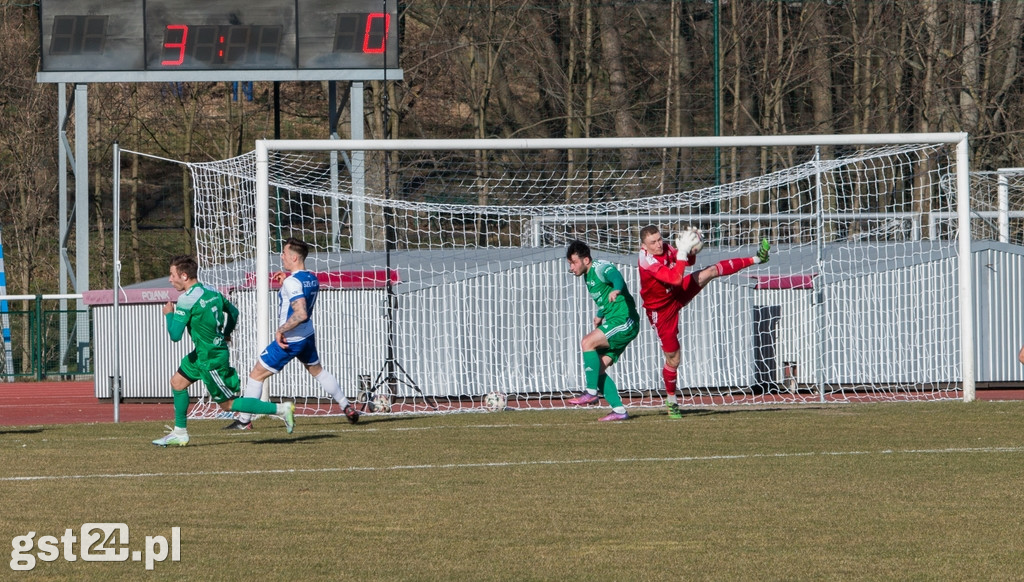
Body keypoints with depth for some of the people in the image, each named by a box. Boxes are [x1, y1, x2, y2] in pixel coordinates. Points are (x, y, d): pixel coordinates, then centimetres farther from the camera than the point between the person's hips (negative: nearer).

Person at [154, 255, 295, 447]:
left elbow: (175, 335, -22)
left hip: (211, 359, -10)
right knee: (177, 382, 18)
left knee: (228, 403, 0)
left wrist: (169, 314, -4)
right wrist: (225, 334, 31)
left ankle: (282, 409, -2)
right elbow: (233, 312, 19)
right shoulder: (211, 292, 4)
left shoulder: (187, 299, -22)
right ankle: (179, 433, 26)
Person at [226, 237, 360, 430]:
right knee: (318, 371, 28)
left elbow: (300, 314, -34)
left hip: (288, 341, -8)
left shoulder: (293, 282, -24)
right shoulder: (312, 278, 2)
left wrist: (280, 331, -25)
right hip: (307, 336, 8)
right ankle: (347, 408, 31)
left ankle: (244, 420, 4)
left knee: (256, 375, 1)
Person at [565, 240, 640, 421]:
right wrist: (600, 316, 23)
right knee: (597, 369, 1)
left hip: (625, 321, -10)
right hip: (613, 324, 10)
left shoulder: (601, 268, -13)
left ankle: (591, 392, -21)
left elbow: (616, 277, -37)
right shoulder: (588, 276, 17)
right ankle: (619, 410, 0)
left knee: (588, 342, -25)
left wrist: (616, 290, -57)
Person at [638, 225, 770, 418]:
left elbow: (688, 262, 7)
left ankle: (756, 259, 6)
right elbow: (675, 278, -42)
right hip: (661, 310, -7)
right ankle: (671, 401, 20)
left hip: (676, 294, 7)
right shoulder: (647, 260, -33)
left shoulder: (665, 248, -10)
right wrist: (682, 252, -46)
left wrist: (691, 251, -16)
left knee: (711, 271, -3)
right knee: (672, 357, 1)